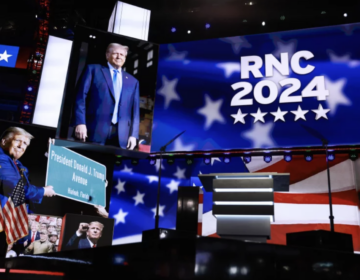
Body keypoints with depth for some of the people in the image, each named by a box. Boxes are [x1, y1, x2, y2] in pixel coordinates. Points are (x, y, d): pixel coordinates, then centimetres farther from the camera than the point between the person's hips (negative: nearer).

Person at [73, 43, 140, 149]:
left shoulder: (132, 81, 19)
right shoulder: (93, 70, 11)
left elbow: (135, 110, 14)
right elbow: (81, 97, 2)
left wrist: (133, 135, 3)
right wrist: (80, 123, -10)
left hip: (121, 136, 3)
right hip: (94, 131, -2)